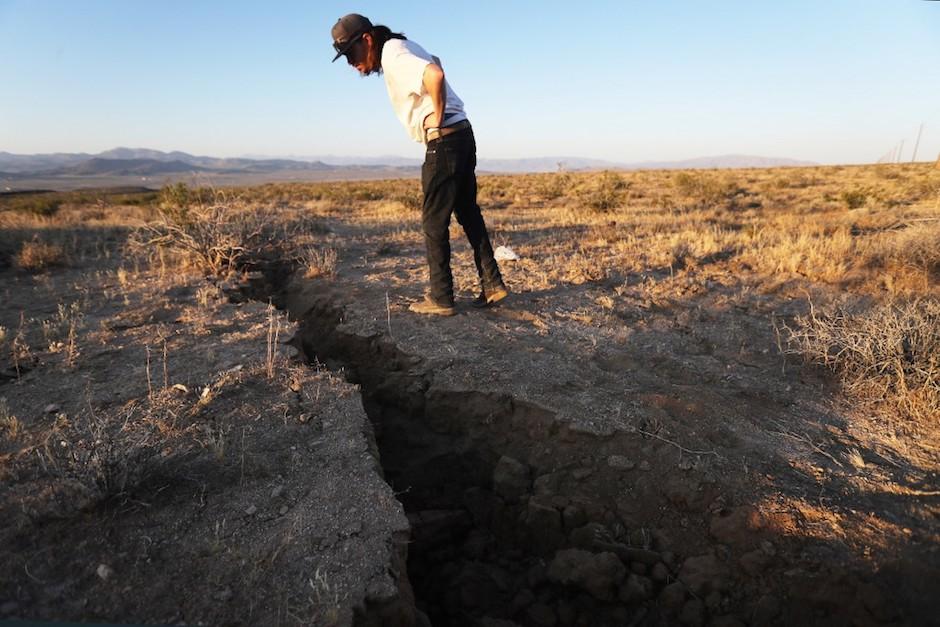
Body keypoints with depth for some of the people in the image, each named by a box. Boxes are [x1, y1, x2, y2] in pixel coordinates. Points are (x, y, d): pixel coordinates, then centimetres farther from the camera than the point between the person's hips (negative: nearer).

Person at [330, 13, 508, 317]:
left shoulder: (393, 55, -12)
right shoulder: (402, 47, 17)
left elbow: (435, 76, -30)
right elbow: (433, 68, 36)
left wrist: (437, 121, -16)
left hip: (444, 141, -10)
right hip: (462, 135, 10)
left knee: (434, 221, -3)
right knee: (468, 213, 14)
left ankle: (440, 298, 4)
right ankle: (492, 283, 19)